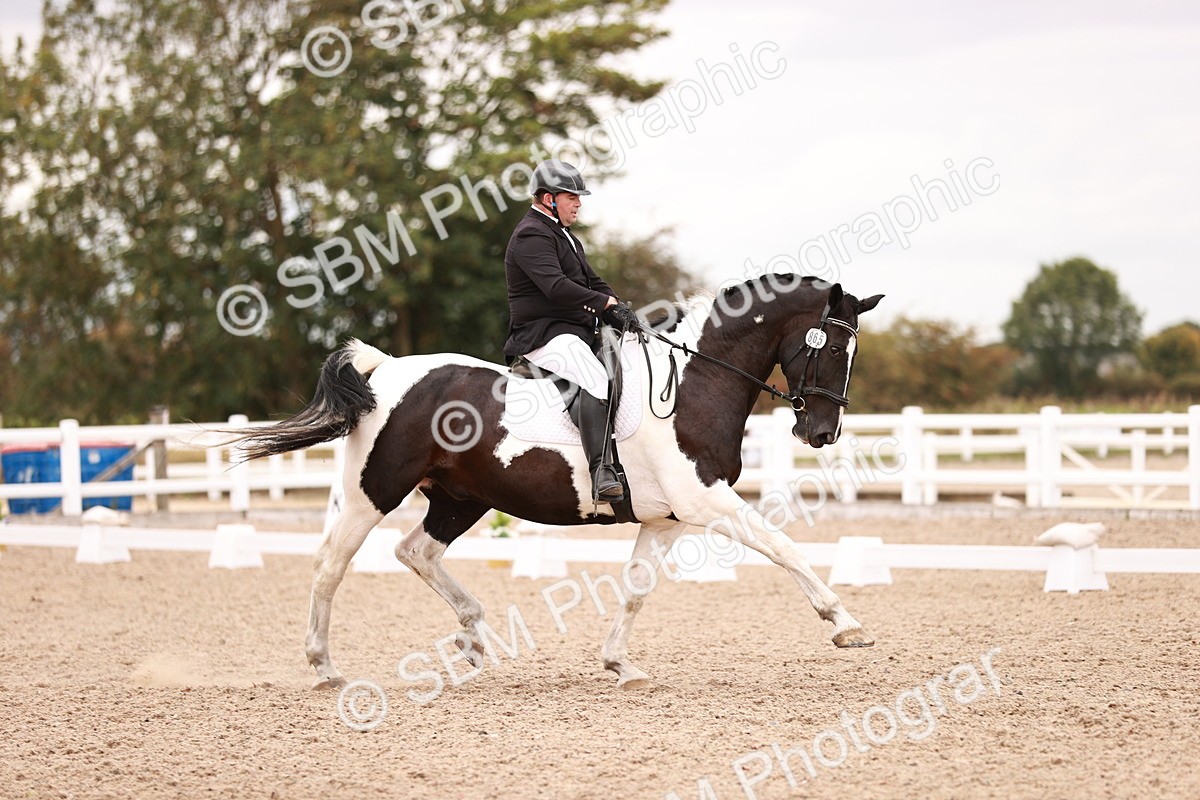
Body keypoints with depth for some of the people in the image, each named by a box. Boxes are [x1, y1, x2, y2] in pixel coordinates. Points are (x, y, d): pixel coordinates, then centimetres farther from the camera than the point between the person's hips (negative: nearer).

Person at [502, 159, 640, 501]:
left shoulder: (565, 236, 25)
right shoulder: (532, 235, -10)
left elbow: (592, 281, 22)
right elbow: (556, 286, -25)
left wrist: (617, 309, 2)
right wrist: (606, 303, -20)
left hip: (576, 331, 11)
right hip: (543, 334, -11)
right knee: (596, 379, -34)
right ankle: (602, 473, -46)